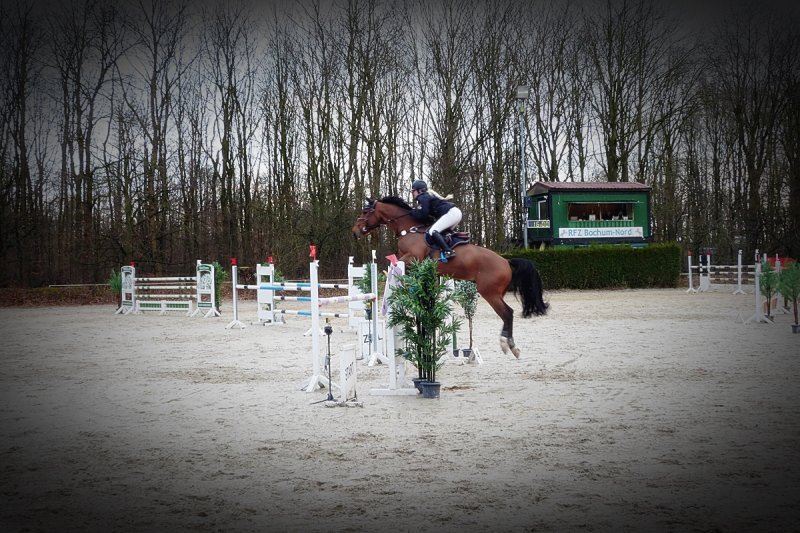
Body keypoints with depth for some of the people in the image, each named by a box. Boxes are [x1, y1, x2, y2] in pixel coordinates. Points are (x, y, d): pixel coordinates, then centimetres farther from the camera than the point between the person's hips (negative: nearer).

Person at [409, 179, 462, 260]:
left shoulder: (423, 198, -2)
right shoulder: (428, 195, 28)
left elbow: (423, 215, -9)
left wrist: (413, 212, 7)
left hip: (450, 213, -10)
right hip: (456, 212, 10)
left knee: (432, 231, -18)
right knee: (442, 233, 23)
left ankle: (448, 251, -31)